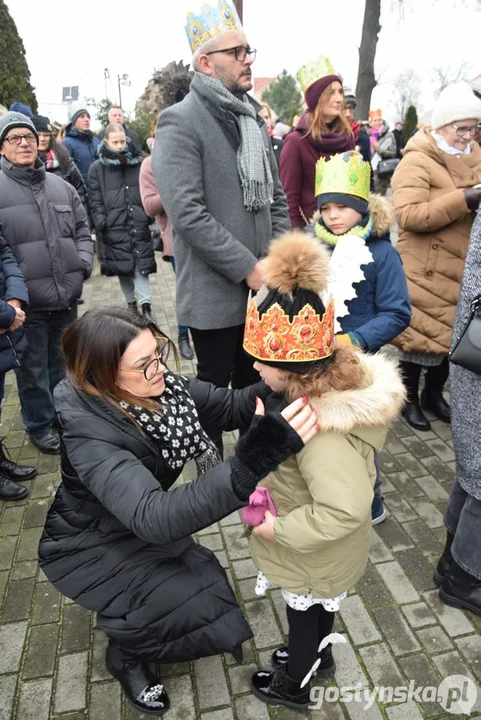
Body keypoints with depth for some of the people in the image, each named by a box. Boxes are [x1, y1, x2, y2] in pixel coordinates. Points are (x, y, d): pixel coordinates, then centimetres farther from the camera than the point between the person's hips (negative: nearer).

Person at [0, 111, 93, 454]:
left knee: (62, 364, 19)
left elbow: (82, 229, 18)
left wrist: (83, 265, 4)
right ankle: (39, 426, 28)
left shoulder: (61, 186, 10)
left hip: (66, 294, 4)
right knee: (34, 369, 8)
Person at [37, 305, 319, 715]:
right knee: (201, 603, -13)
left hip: (137, 527, 6)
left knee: (206, 584, 8)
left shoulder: (161, 386, -18)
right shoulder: (90, 435, -36)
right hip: (91, 546, -6)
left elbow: (230, 406, -12)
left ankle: (130, 620, 37)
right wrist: (254, 459, -58)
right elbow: (154, 517, -48)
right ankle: (126, 655, 17)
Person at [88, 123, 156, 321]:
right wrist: (101, 225, -7)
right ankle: (131, 303, 22)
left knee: (141, 266, -5)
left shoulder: (138, 163, 8)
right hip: (115, 228, 0)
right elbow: (95, 201, 2)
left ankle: (145, 305, -4)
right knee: (123, 269, 7)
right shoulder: (97, 168, 4)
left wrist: (150, 215, 4)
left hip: (139, 225, 0)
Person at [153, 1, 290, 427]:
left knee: (255, 381, 18)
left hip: (262, 283, 7)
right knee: (215, 386, 8)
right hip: (215, 289, -7)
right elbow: (188, 214, -20)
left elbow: (275, 196, 16)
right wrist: (249, 268, -18)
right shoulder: (180, 123, -10)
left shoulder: (253, 118, 15)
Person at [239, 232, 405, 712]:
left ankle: (291, 687, 50)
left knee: (302, 613, 21)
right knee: (318, 607, 32)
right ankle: (319, 657, 60)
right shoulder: (337, 380, -14)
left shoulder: (320, 428, -41)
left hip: (314, 553, -7)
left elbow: (341, 510, -39)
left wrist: (279, 529, -26)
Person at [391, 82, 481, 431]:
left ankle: (434, 394, 33)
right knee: (421, 334, 3)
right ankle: (409, 397, 23)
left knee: (452, 334, 14)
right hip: (426, 270, -7)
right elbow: (408, 214, -24)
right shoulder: (418, 161, -11)